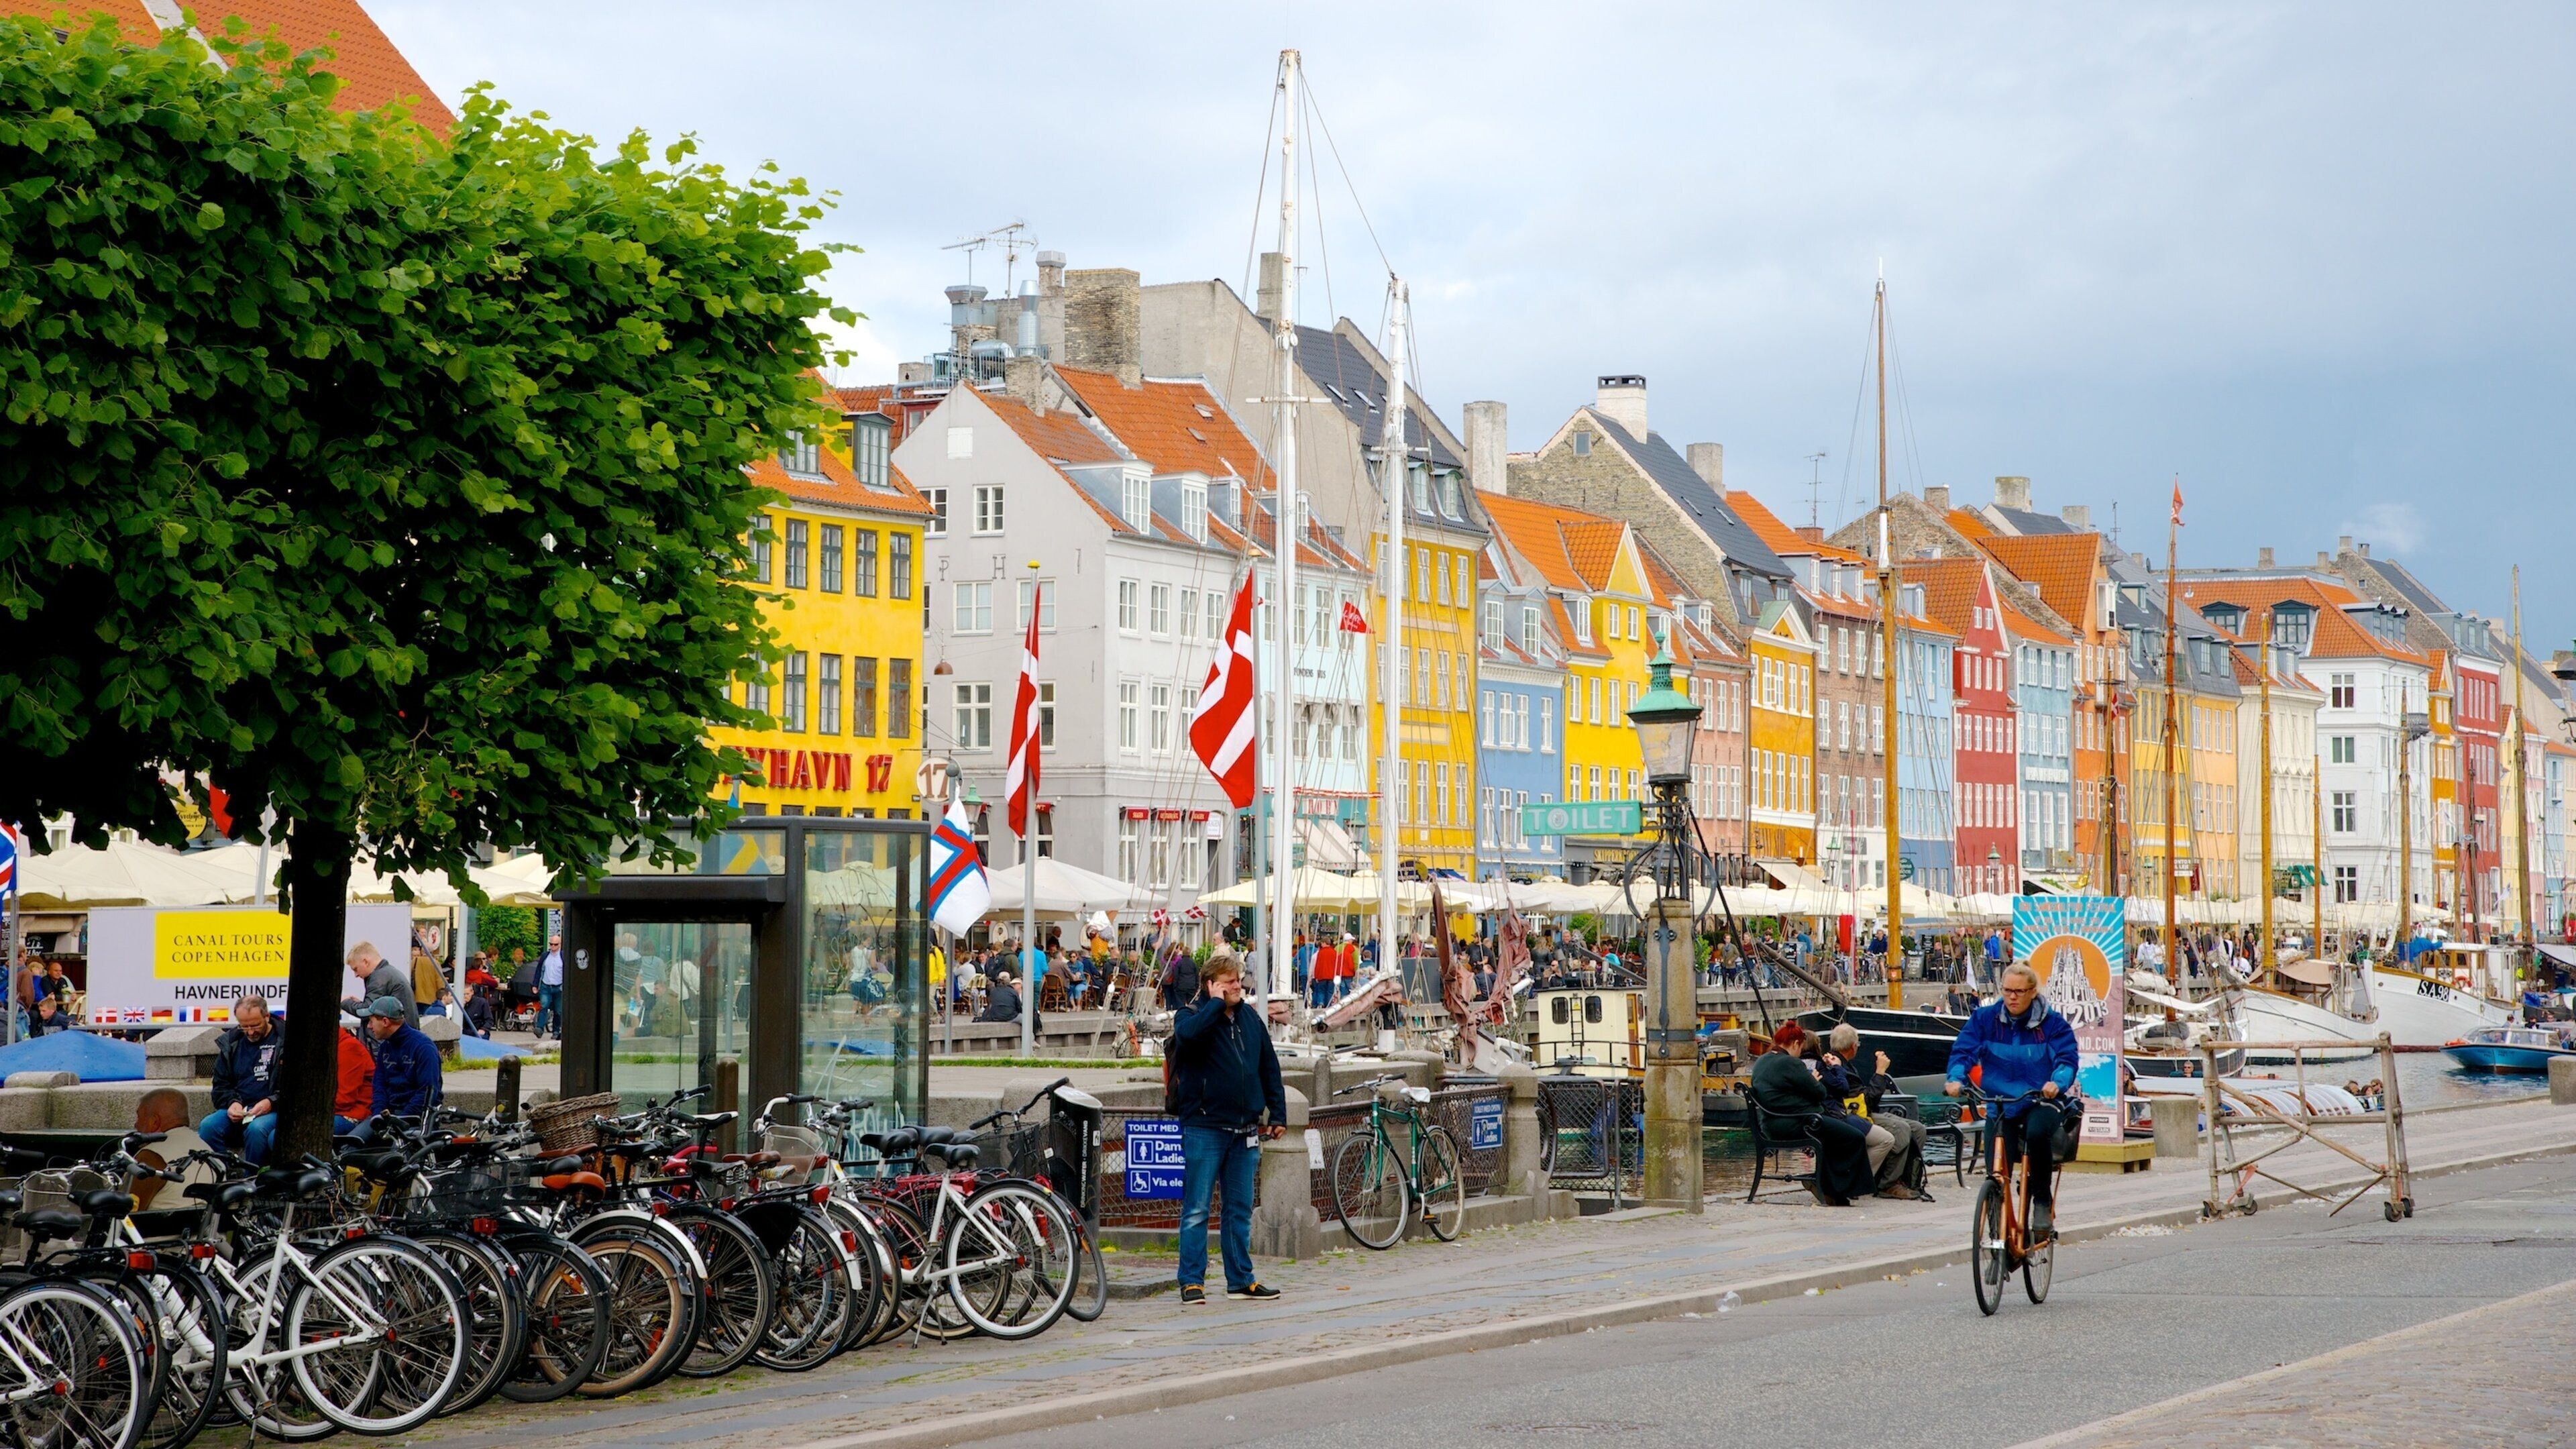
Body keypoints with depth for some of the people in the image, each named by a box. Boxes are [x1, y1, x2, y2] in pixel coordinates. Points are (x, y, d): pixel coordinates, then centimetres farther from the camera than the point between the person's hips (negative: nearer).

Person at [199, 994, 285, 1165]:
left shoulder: (285, 1040, 3)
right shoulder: (230, 1044, 17)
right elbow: (221, 1085, 21)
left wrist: (271, 1103, -15)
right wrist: (232, 1103, -2)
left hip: (272, 1111, -4)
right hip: (237, 1111, 4)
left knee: (256, 1129, -37)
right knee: (207, 1126, -26)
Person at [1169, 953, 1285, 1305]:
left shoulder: (1250, 1018, 13)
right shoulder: (1193, 1014, -3)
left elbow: (1269, 1067, 18)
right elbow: (1188, 1034, -29)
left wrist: (1277, 1113, 13)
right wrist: (1217, 1003, -17)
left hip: (1245, 1130, 6)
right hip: (1204, 1127, -6)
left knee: (1240, 1210, 11)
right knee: (1197, 1210, -4)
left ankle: (1241, 1280, 17)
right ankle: (1192, 1281, 0)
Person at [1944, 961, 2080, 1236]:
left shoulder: (2052, 1023, -2)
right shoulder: (1985, 1019, 3)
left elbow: (2067, 1059, -12)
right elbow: (1963, 1051, -4)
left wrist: (2057, 1083, -34)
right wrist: (1956, 1078, -26)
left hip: (2042, 1103, -2)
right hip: (2001, 1106, 2)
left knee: (2037, 1133, -37)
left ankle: (2043, 1200, -18)